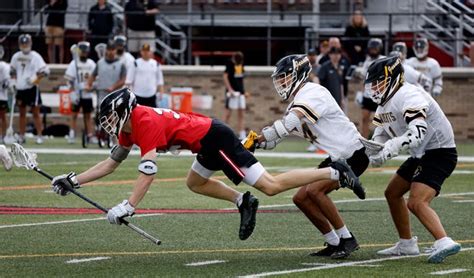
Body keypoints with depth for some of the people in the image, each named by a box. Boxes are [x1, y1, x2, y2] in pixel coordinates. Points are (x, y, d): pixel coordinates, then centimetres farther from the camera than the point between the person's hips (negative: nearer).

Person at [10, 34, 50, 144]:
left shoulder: (35, 57, -8)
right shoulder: (16, 57, 8)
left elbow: (45, 71, -14)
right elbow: (12, 71, 20)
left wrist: (35, 80, -19)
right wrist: (13, 82, 6)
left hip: (32, 89, -5)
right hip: (20, 89, 5)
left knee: (36, 113, -2)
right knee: (22, 113, 11)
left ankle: (39, 136, 0)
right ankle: (21, 136, 16)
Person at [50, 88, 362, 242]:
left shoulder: (146, 124, -18)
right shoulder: (129, 127, 11)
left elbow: (148, 172, -26)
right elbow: (111, 163, 20)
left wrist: (127, 207, -27)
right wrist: (72, 181, 16)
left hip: (216, 139, -10)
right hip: (210, 139, 10)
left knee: (271, 185, -11)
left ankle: (334, 172, -9)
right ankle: (244, 202, 16)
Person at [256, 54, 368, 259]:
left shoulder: (312, 94, -17)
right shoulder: (298, 102, 13)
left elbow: (287, 125, -29)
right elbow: (277, 136, 12)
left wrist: (257, 139, -25)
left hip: (352, 155, -10)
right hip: (336, 157, 10)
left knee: (314, 190, -24)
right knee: (301, 198, 5)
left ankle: (347, 240, -13)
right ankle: (334, 244, 12)